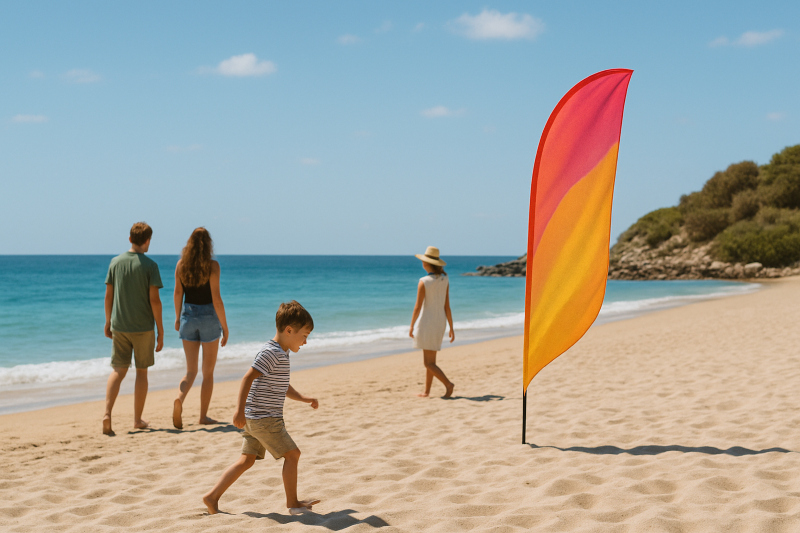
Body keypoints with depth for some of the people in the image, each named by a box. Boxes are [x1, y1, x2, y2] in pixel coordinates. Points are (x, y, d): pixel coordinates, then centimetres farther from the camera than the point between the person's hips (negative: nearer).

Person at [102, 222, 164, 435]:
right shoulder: (149, 265, -9)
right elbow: (154, 300, -12)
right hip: (143, 327, -3)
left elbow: (108, 295, 5)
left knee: (118, 370, 9)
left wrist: (108, 322, 17)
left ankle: (107, 413, -10)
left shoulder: (115, 262, 2)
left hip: (119, 326, 3)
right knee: (141, 371, 10)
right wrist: (160, 331, -6)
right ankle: (138, 419, 16)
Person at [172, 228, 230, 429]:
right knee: (208, 372, 10)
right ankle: (203, 415, 14)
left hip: (188, 316, 3)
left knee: (191, 370, 10)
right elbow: (216, 298, -14)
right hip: (208, 316, -3)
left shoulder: (181, 264, 0)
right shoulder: (212, 266, -12)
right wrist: (224, 326, -7)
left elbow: (177, 293, 8)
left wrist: (178, 318, 22)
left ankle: (179, 399, -18)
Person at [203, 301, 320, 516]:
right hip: (265, 419, -10)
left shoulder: (280, 354, 16)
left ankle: (212, 496, 11)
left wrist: (303, 398, 25)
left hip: (255, 418, 10)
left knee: (247, 459, 12)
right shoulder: (272, 352, -17)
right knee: (292, 454, -1)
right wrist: (240, 410, -30)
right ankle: (293, 502, 10)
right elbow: (248, 378, -24)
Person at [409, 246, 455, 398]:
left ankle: (448, 384, -18)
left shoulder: (424, 282, -16)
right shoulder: (445, 280, 0)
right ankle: (427, 391, 20)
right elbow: (447, 307, 2)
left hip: (427, 322, -7)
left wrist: (411, 326, -2)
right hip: (440, 322, 7)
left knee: (429, 363, -3)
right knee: (430, 360, 16)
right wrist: (451, 328, 7)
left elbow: (417, 307, -13)